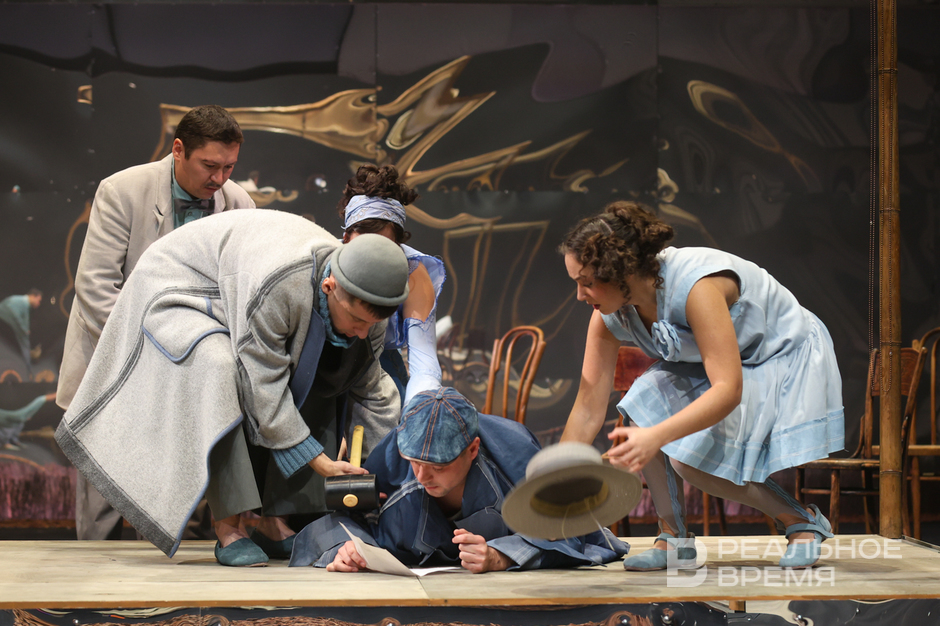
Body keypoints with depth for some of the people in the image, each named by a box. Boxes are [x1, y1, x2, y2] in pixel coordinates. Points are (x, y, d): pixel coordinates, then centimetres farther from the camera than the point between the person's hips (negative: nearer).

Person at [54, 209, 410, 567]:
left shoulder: (361, 302, -17)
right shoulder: (276, 283, -42)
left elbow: (372, 389, -4)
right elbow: (264, 385, -35)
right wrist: (320, 462, -32)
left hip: (234, 306, 8)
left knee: (314, 382, -7)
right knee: (219, 372, -35)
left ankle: (273, 524, -4)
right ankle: (227, 528, -31)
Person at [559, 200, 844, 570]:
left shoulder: (696, 285, -35)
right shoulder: (610, 318, -13)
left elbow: (728, 390, -39)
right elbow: (589, 407, -9)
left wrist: (657, 436, -51)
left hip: (786, 359, -7)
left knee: (691, 459, -24)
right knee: (644, 404, -22)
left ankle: (804, 522, -4)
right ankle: (674, 538, -8)